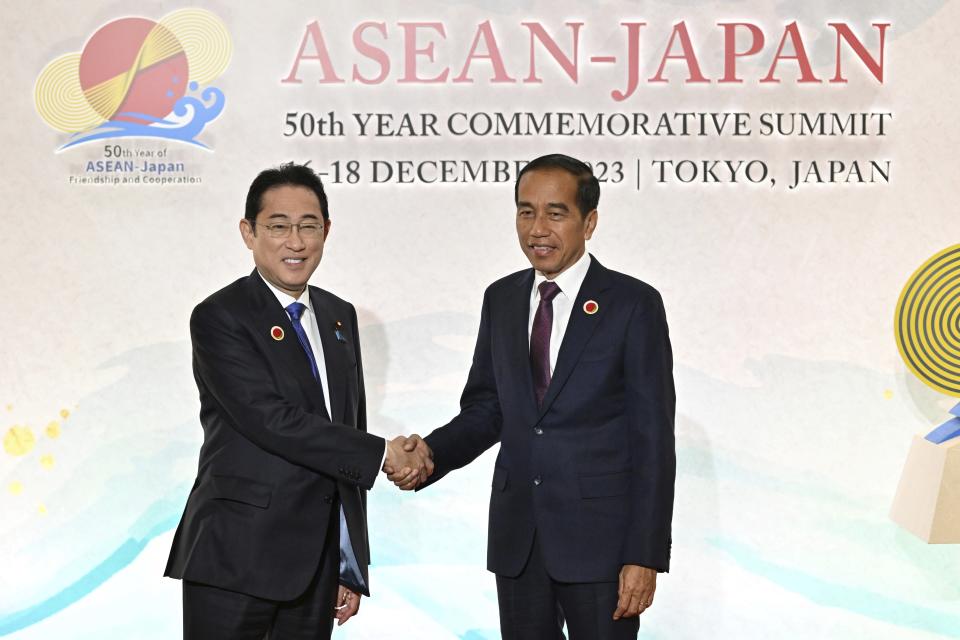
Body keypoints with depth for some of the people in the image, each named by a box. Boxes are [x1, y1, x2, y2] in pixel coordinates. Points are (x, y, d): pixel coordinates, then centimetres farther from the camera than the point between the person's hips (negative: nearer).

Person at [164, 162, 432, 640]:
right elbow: (272, 420, -19)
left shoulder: (340, 316, 13)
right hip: (237, 561, -6)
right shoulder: (219, 318, -8)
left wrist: (350, 567, 13)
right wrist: (382, 453, -13)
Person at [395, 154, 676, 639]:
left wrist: (645, 557, -12)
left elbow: (653, 439, -8)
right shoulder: (501, 299, 8)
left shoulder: (634, 304, -7)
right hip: (517, 540, 4)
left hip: (601, 538, -4)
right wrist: (431, 453, -9)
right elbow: (485, 409, 12)